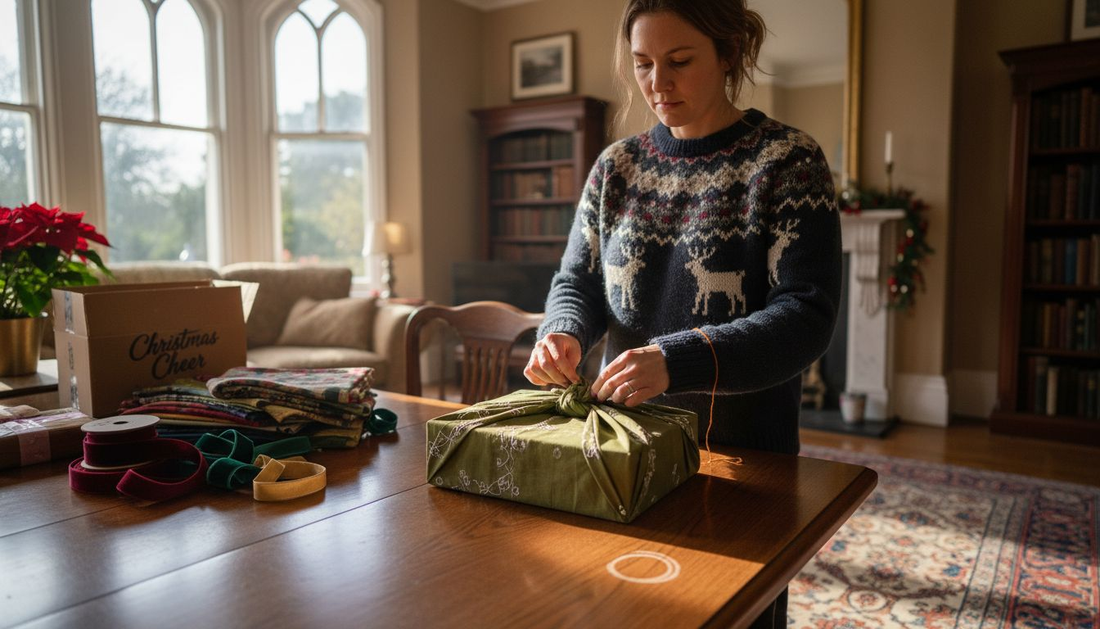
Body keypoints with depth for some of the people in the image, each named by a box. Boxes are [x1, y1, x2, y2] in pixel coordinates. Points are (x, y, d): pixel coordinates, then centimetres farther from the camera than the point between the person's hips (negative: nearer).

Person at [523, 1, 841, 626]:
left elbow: (807, 315, -18)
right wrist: (563, 333, -16)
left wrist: (677, 360, -31)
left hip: (746, 450, -3)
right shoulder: (617, 166, 4)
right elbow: (576, 282, 7)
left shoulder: (788, 160, -10)